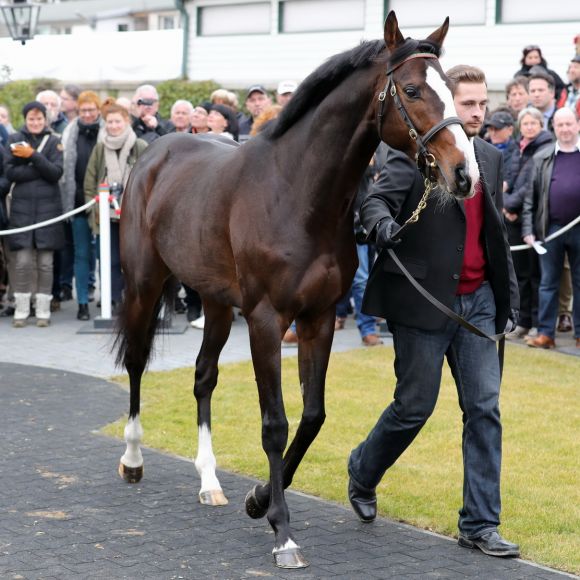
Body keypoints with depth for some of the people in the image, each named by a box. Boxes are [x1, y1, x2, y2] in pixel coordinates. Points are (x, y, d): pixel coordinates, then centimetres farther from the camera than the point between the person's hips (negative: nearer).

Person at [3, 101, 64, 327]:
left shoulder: (54, 141, 7)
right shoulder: (16, 139, 8)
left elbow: (56, 173, -6)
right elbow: (10, 172, -3)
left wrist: (33, 155, -14)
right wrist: (40, 170, -11)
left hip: (48, 208, 0)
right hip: (22, 207, 0)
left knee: (45, 262, 0)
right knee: (23, 261, -4)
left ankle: (43, 310, 6)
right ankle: (21, 310, 4)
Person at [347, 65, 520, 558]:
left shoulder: (491, 157, 12)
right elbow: (375, 202, -19)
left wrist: (509, 295, 15)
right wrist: (384, 227, -41)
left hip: (477, 301, 6)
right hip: (424, 299, -5)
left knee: (485, 409, 1)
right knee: (415, 406, 2)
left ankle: (480, 524, 8)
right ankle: (363, 472, 32)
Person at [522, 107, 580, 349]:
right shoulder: (542, 159, 7)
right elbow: (530, 196, 5)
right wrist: (528, 229, -2)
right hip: (551, 228, 1)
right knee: (548, 282, 5)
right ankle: (546, 333, 9)